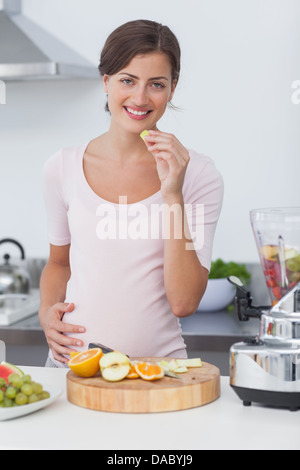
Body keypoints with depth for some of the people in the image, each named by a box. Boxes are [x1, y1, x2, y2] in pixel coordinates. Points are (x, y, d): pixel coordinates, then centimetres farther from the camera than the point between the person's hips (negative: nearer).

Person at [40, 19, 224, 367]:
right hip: (73, 360, 2)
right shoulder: (63, 168, 3)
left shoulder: (198, 174, -3)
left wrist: (172, 194, -14)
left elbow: (184, 303, -9)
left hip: (158, 361, -1)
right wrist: (47, 312, 0)